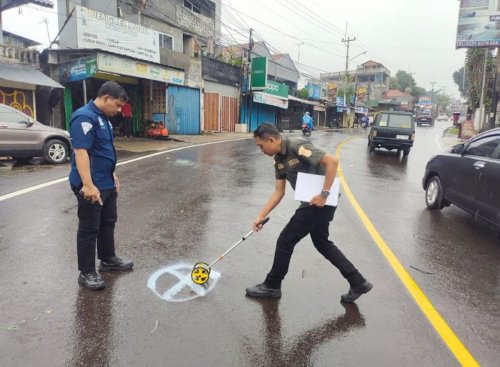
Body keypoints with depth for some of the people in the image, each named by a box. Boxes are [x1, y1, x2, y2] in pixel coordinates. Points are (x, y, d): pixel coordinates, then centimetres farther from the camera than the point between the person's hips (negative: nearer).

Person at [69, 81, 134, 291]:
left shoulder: (103, 117, 13)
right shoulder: (84, 117, -18)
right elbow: (80, 152, -26)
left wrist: (112, 175, 21)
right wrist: (88, 185, -30)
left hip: (107, 184, 10)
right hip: (91, 187, -10)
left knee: (108, 223, 19)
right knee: (89, 229, 2)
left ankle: (108, 260, 35)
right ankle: (86, 272, 15)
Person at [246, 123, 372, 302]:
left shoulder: (297, 146, -22)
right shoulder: (279, 159, 6)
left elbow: (332, 161, -28)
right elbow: (279, 192, 9)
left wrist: (324, 194, -26)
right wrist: (261, 216, 4)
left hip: (320, 202, -10)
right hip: (314, 203, 10)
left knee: (285, 241, 0)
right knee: (322, 243, 21)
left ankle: (272, 286, 19)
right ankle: (358, 282, 29)